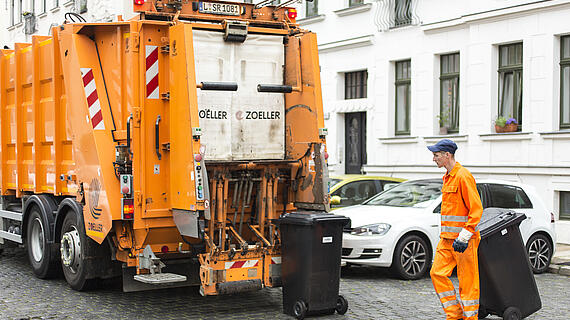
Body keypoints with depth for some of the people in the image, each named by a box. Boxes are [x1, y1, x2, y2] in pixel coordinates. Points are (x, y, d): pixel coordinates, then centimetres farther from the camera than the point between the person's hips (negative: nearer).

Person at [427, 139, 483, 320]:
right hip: (447, 238, 9)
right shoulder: (447, 177, 16)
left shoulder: (463, 176, -14)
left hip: (464, 239, -9)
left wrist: (464, 237, -21)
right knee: (437, 273, 4)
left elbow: (476, 208, -18)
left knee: (467, 281, -2)